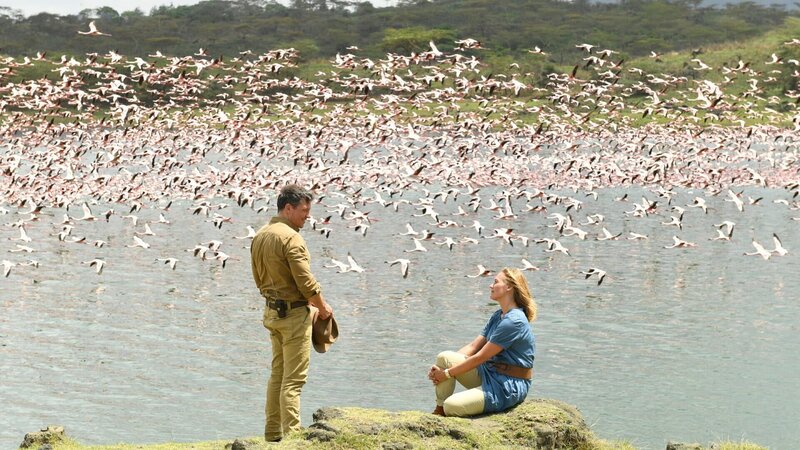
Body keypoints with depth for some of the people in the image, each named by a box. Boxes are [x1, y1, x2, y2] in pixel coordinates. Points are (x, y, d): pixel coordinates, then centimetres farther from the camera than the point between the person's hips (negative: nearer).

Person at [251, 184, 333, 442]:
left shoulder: (259, 236, 10)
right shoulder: (291, 238, -18)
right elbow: (306, 282, -19)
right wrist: (323, 307, -5)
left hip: (271, 312, 9)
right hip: (295, 314, -9)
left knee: (277, 373, 16)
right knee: (293, 379, -6)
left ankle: (273, 433, 22)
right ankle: (292, 435, -7)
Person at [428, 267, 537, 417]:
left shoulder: (514, 321, -19)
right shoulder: (498, 316, 13)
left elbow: (480, 357, -17)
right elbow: (473, 347, 11)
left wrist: (447, 373, -9)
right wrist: (441, 366, -2)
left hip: (509, 388, -10)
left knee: (451, 406, -26)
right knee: (444, 357, -7)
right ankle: (439, 412, -1)